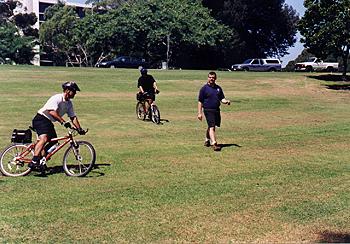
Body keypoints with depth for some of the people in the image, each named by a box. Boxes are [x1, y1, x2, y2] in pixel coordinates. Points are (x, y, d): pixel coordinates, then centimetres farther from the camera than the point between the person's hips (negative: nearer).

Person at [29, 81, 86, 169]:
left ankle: (41, 161, 19)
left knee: (54, 141, 6)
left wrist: (79, 129, -3)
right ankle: (34, 161, -35)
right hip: (41, 119, -10)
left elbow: (73, 117, 7)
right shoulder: (57, 98, -20)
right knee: (44, 138, -29)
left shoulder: (69, 103, 6)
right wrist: (63, 122, -40)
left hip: (49, 122, 10)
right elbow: (52, 112, -33)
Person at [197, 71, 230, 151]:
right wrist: (199, 113, -9)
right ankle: (214, 144, -17)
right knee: (212, 127, -14)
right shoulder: (204, 88, -3)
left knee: (211, 126, 17)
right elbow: (200, 101, -4)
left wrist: (226, 101, -9)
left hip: (217, 110, 6)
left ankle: (207, 140, 35)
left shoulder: (218, 88, 12)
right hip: (208, 110, -5)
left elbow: (222, 98, 14)